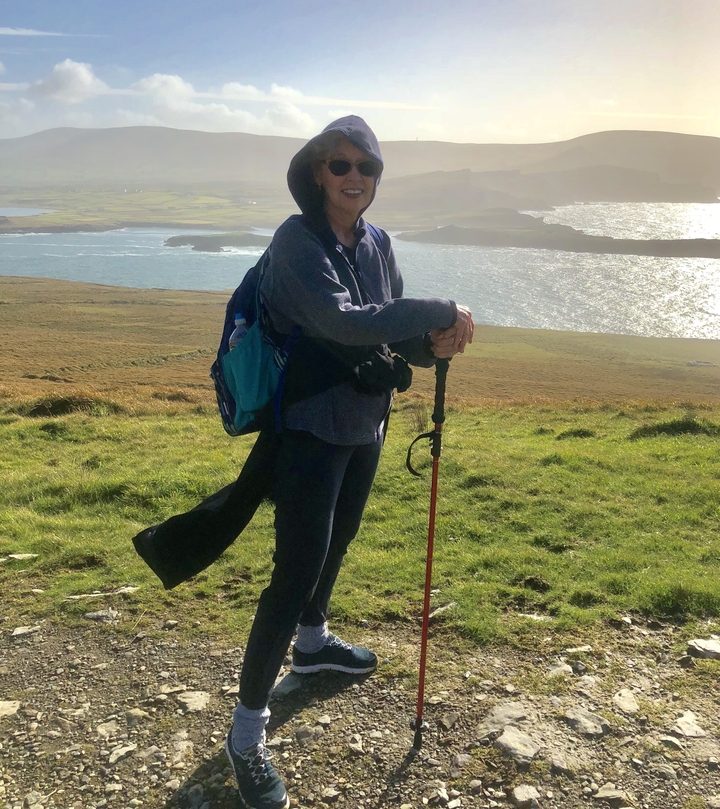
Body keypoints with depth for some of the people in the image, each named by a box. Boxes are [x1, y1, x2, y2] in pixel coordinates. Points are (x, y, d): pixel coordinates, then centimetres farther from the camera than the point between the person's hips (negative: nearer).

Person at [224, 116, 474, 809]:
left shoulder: (376, 243, 5)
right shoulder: (298, 239, -16)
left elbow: (394, 332, 8)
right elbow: (340, 320, -31)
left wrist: (432, 343, -15)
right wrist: (443, 312, -26)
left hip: (365, 425, 8)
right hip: (311, 427, -8)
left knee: (336, 541, 25)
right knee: (297, 569, -8)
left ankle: (311, 642, 51)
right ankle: (247, 728, 6)